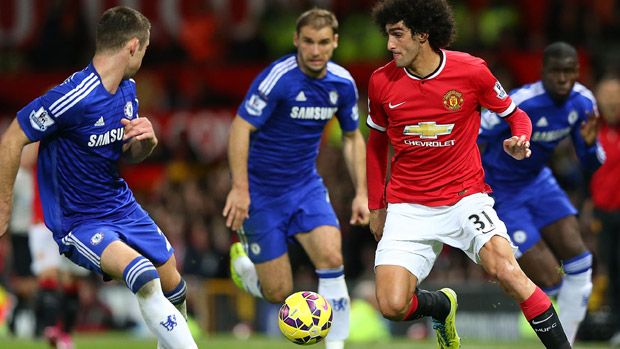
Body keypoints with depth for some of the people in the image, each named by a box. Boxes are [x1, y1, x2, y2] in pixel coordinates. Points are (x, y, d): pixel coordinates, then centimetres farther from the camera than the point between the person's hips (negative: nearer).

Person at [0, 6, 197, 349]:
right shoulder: (72, 97, -25)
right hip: (77, 223, -8)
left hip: (122, 206, 8)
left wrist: (146, 141, -8)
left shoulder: (127, 90, 2)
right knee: (144, 276, -31)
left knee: (174, 290, 13)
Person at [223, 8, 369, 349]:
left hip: (306, 186, 4)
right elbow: (241, 127, -23)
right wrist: (239, 188, -29)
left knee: (331, 257, -20)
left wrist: (361, 193, 7)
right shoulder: (278, 78, -21)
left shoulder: (342, 83, -3)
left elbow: (352, 137, 12)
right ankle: (242, 261, 31)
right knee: (278, 292, -3)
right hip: (261, 191, -4)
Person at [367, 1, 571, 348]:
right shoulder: (381, 82, -1)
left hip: (465, 196, -2)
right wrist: (377, 206, 16)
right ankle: (442, 305, 23)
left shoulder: (471, 70, -7)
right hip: (408, 208, 2)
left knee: (506, 270, -28)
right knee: (393, 306, -13)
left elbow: (515, 115, 7)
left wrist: (520, 140, -16)